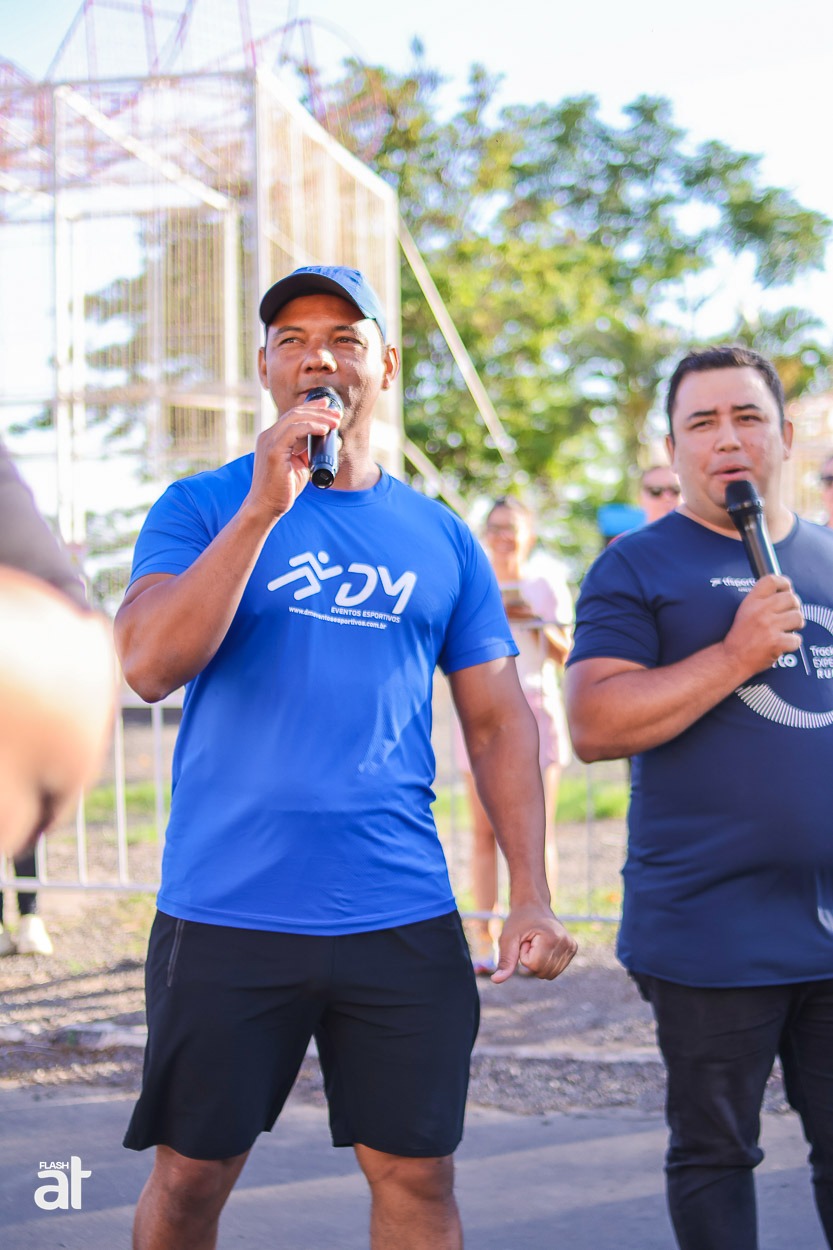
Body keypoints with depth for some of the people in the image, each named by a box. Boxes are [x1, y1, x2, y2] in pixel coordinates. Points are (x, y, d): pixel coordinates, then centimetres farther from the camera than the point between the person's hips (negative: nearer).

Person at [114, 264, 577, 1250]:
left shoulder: (439, 537, 10)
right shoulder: (202, 508, 2)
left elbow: (498, 721, 11)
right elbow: (147, 667, -14)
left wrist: (531, 897, 1)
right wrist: (264, 508, -20)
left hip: (402, 919, 2)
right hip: (226, 912, -2)